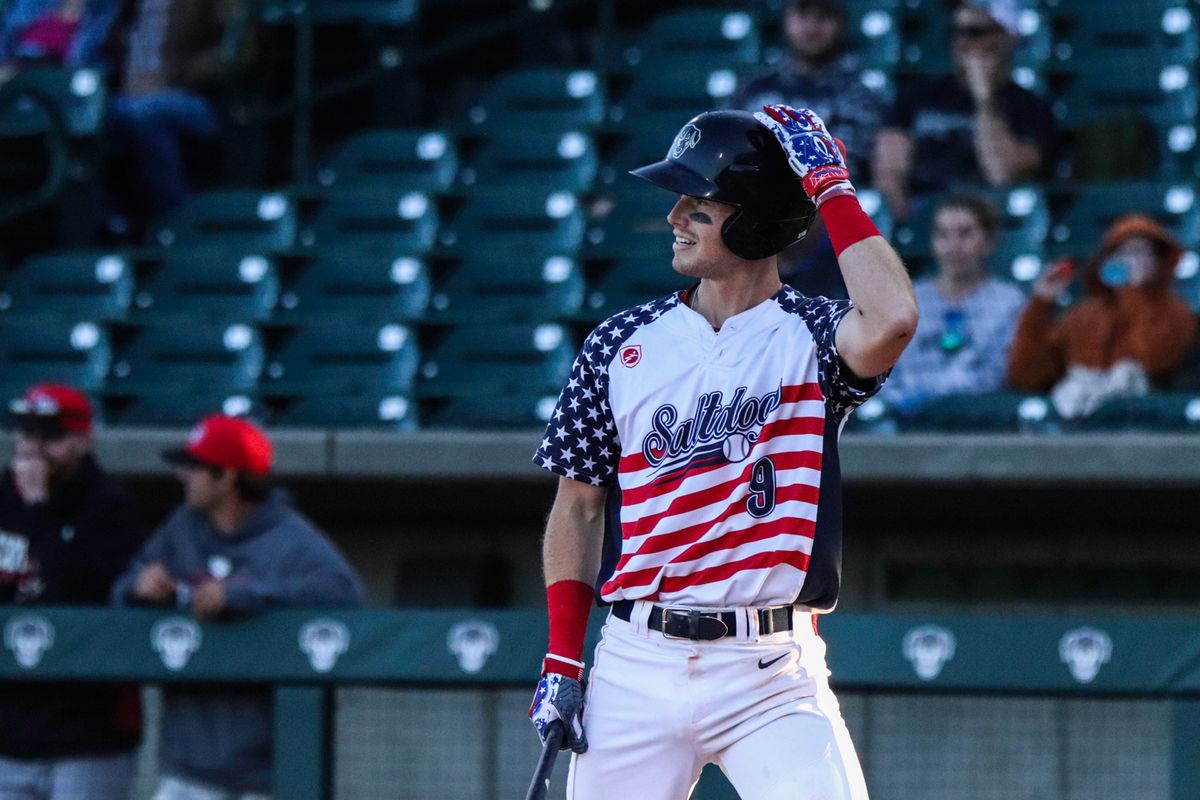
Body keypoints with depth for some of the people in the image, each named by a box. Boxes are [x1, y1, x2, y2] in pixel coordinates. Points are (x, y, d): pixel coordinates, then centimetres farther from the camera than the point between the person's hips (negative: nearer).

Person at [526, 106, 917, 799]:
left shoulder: (809, 339, -1)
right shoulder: (620, 344, 8)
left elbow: (890, 321, -25)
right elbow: (579, 505, 13)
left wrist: (832, 188, -14)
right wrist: (562, 661, 5)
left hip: (772, 676, -3)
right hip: (638, 663, 3)